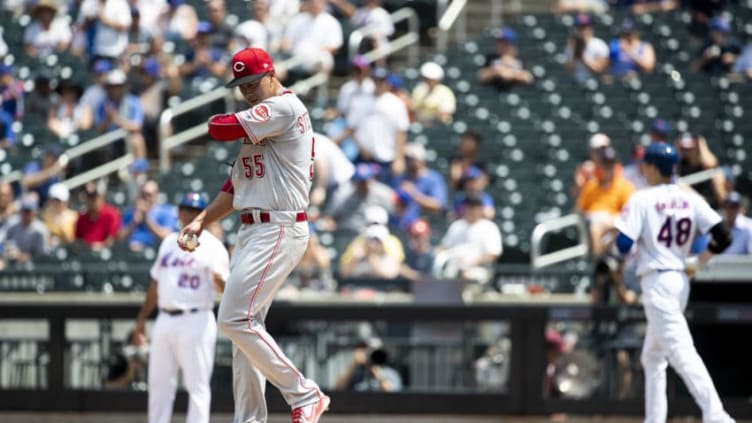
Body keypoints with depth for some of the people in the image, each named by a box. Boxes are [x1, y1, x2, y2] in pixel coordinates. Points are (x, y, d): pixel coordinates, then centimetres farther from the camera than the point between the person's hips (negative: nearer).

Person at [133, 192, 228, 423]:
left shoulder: (212, 246, -4)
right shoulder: (169, 242, 16)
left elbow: (223, 288, -14)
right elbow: (156, 283, 22)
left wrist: (220, 278, -37)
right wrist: (142, 317, 20)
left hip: (195, 321, -7)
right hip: (165, 320, 7)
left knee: (197, 385, -7)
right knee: (159, 382, 12)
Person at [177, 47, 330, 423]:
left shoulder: (285, 107, -10)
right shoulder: (257, 122, 21)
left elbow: (221, 128, -17)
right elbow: (237, 184, 22)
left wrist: (217, 121, 7)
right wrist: (202, 221, 11)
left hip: (279, 230, -10)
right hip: (252, 231, 10)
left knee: (235, 319, -16)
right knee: (245, 326, 8)